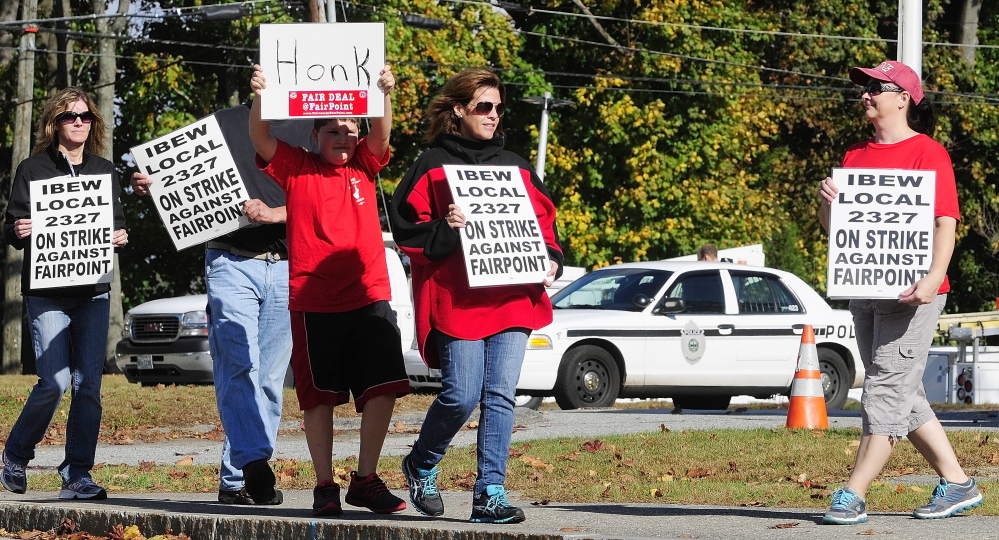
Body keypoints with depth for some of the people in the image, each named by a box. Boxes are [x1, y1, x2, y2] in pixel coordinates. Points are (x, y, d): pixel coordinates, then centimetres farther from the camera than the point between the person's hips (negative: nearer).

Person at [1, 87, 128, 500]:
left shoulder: (105, 172, 14)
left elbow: (116, 226, 18)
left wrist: (120, 238, -5)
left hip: (94, 291, 4)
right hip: (47, 292, -4)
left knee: (88, 383, -3)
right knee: (55, 381, -12)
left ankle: (77, 474, 1)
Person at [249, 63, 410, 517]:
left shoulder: (363, 167, 11)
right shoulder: (296, 168, 5)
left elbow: (381, 136, -5)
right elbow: (261, 140, -9)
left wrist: (384, 95, -23)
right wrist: (259, 97, -26)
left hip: (370, 296, 2)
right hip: (314, 301, -2)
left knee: (383, 387, -1)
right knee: (319, 395, 2)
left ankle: (365, 480, 12)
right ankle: (325, 486, 9)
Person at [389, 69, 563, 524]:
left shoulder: (515, 168, 18)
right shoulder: (432, 166, 4)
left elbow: (543, 221, 22)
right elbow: (405, 227, -1)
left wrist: (551, 260, 5)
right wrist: (443, 230, -19)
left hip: (513, 296, 4)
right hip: (457, 299, -4)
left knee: (500, 396, -4)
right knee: (462, 396, -10)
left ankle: (490, 493, -2)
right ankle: (421, 465, 17)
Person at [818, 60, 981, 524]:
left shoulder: (928, 153, -5)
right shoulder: (856, 155, 16)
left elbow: (945, 224, -11)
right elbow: (832, 226, 17)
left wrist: (933, 278, -25)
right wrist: (827, 201, -5)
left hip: (910, 294, -8)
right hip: (865, 291, 8)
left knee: (887, 390, -11)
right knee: (902, 397, 10)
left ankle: (853, 496, -14)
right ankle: (957, 485, 18)